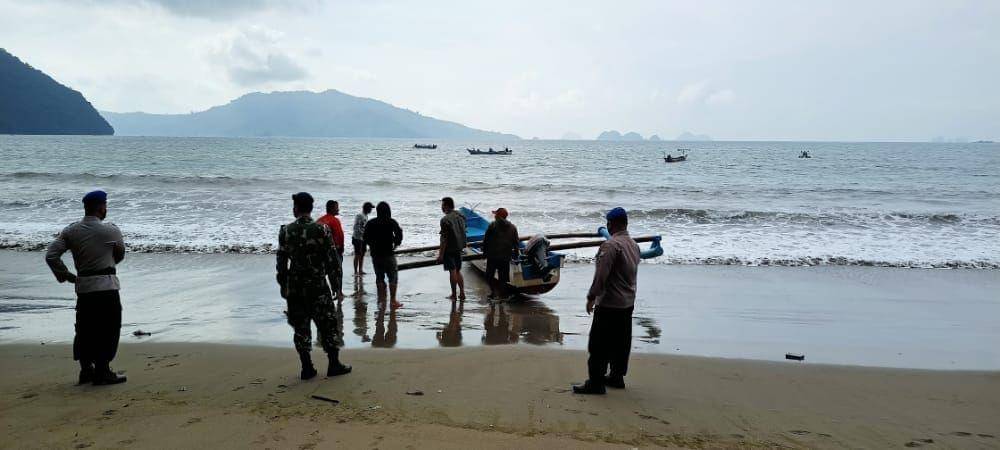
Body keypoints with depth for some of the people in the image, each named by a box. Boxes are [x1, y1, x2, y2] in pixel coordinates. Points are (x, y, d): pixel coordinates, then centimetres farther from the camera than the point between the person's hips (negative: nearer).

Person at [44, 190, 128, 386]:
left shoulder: (70, 231, 3)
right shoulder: (111, 230, -8)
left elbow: (51, 256, -3)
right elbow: (120, 256, 6)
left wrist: (66, 275, 7)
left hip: (83, 286, 5)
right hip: (106, 286, -5)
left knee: (84, 328, 15)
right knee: (108, 329, 3)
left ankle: (86, 369, 24)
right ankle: (102, 371, 7)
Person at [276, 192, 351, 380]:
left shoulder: (286, 231, -3)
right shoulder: (322, 230, -7)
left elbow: (282, 262, -2)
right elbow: (333, 260, -5)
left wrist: (283, 285, 9)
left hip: (295, 287, 2)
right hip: (318, 286, -1)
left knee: (300, 327, 9)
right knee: (327, 324, 8)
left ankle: (306, 368, 11)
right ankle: (334, 364, 9)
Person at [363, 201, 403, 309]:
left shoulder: (370, 223, 4)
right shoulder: (391, 222, -6)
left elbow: (365, 238, 5)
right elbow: (399, 234, -13)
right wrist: (396, 244, 3)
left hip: (375, 254, 3)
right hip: (389, 253, -3)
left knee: (379, 278, 11)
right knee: (393, 277, 5)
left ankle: (381, 301, 11)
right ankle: (393, 301, 4)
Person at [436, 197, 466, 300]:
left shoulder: (445, 220, -19)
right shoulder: (460, 216, 5)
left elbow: (444, 239, -20)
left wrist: (441, 254, -16)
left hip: (449, 249, -7)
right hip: (459, 248, 7)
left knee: (452, 271, 0)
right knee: (458, 271, 15)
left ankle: (454, 294, 8)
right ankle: (462, 293, 16)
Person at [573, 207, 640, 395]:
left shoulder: (610, 245, -19)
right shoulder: (634, 245, 10)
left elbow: (601, 275, -22)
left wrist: (591, 297, -15)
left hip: (609, 304, -9)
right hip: (628, 302, 9)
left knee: (599, 344, -3)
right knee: (621, 342, 16)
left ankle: (595, 382, -1)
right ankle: (617, 376, 25)